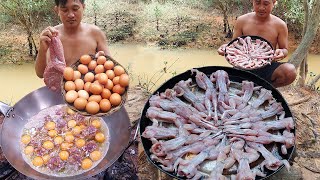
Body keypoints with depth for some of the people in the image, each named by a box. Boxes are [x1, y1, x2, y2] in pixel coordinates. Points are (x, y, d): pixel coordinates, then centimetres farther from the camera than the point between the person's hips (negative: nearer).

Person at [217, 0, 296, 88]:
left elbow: (285, 50, 6)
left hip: (268, 68, 1)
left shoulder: (280, 25, -1)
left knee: (290, 71, -30)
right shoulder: (242, 21, 0)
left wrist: (281, 52, -19)